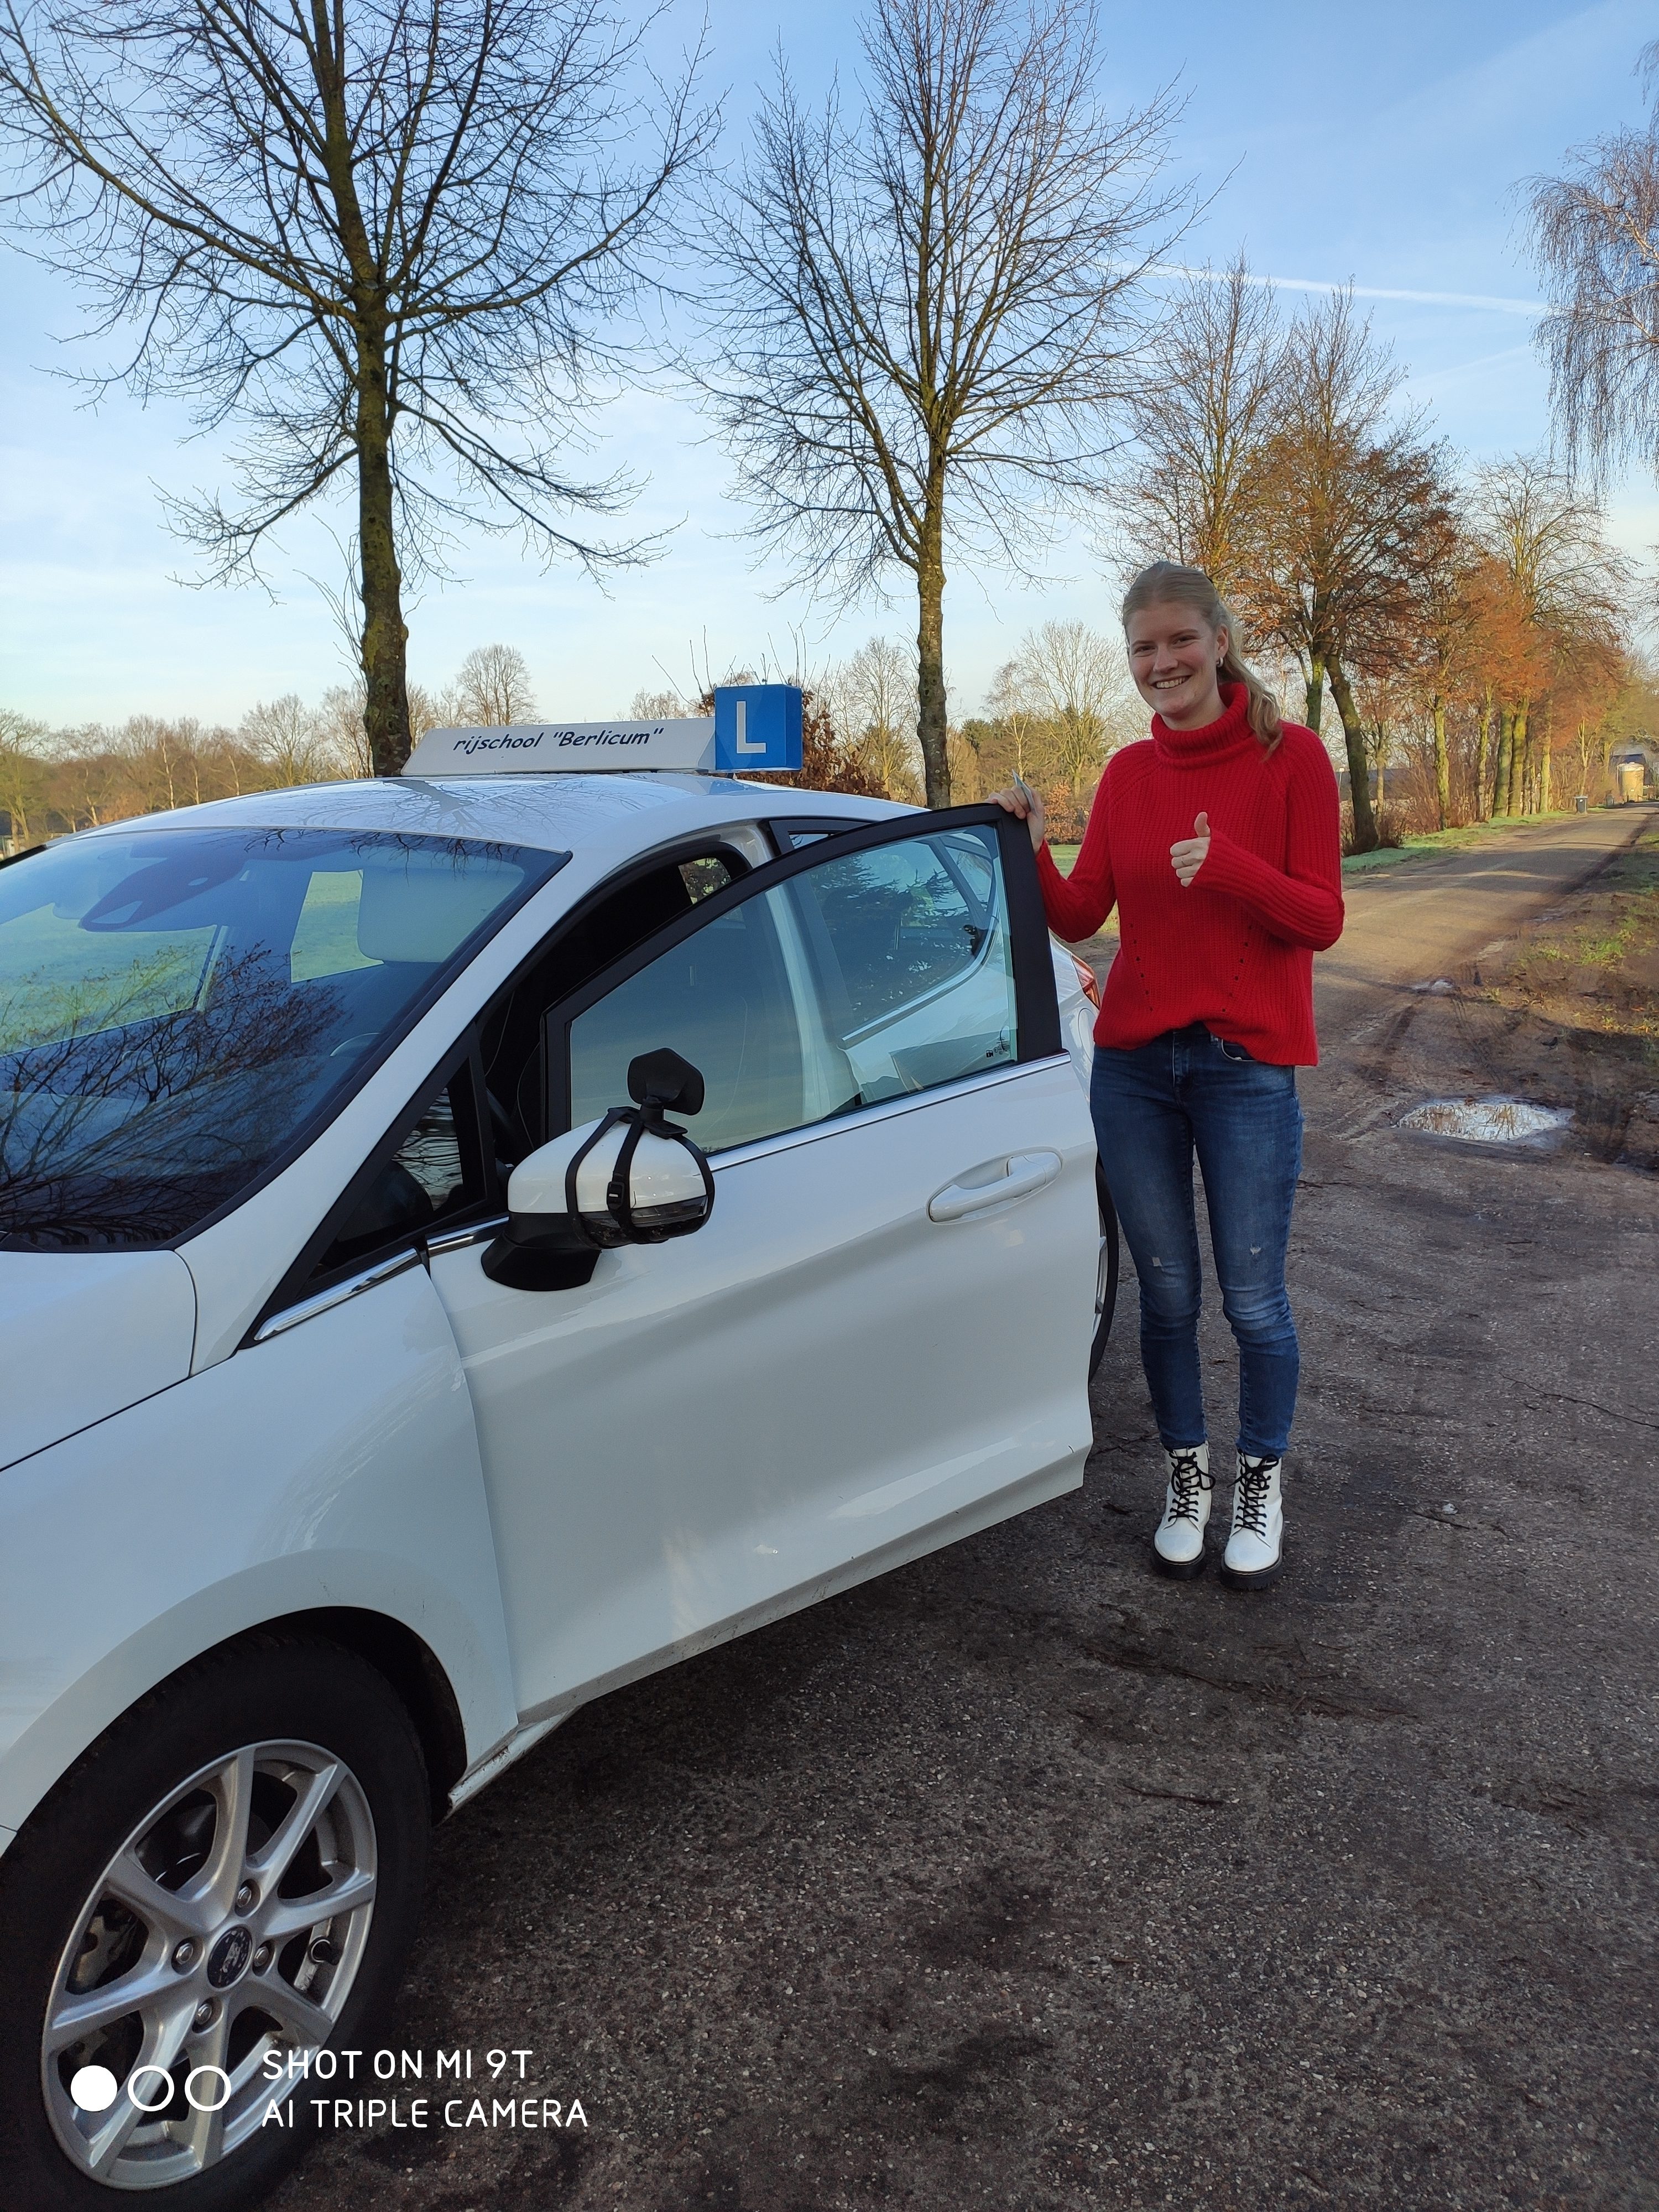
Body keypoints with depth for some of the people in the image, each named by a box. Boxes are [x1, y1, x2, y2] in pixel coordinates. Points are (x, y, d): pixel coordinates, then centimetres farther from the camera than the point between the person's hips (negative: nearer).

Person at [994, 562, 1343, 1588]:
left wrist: (1227, 865, -26)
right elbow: (1080, 917, 5)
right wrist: (1030, 849, -13)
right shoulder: (1128, 772, 6)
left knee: (1252, 1301, 4)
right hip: (1134, 1063, 3)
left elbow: (1322, 920, -9)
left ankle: (1261, 1484, 28)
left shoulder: (1291, 755, -5)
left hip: (1248, 1068, -3)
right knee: (1166, 1295, 11)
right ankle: (1187, 1478, 30)